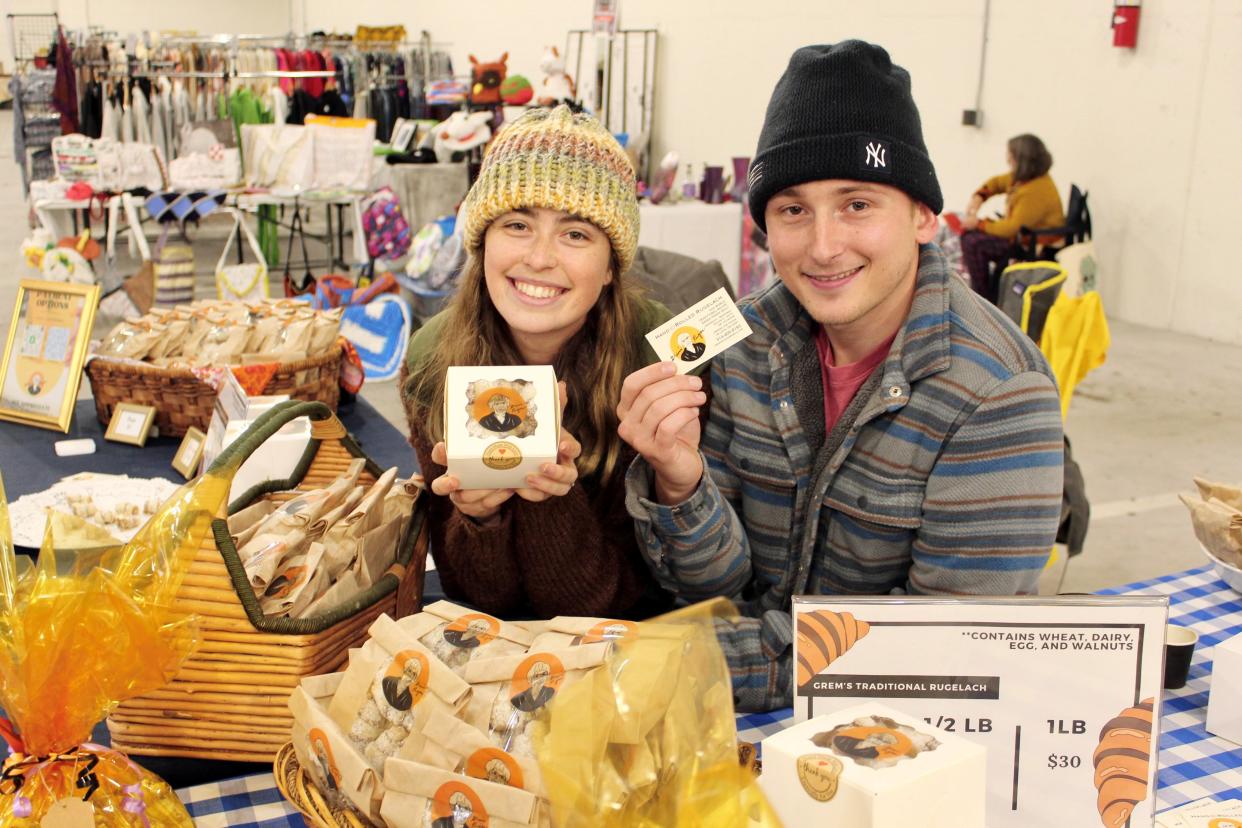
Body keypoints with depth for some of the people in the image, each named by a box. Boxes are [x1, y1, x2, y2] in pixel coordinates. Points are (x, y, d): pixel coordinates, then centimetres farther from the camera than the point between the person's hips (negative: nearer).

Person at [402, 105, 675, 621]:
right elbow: (478, 594, -8)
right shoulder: (431, 360, -10)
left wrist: (551, 492, -32)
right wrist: (478, 511, -27)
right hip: (494, 641, 3)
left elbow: (595, 602, -15)